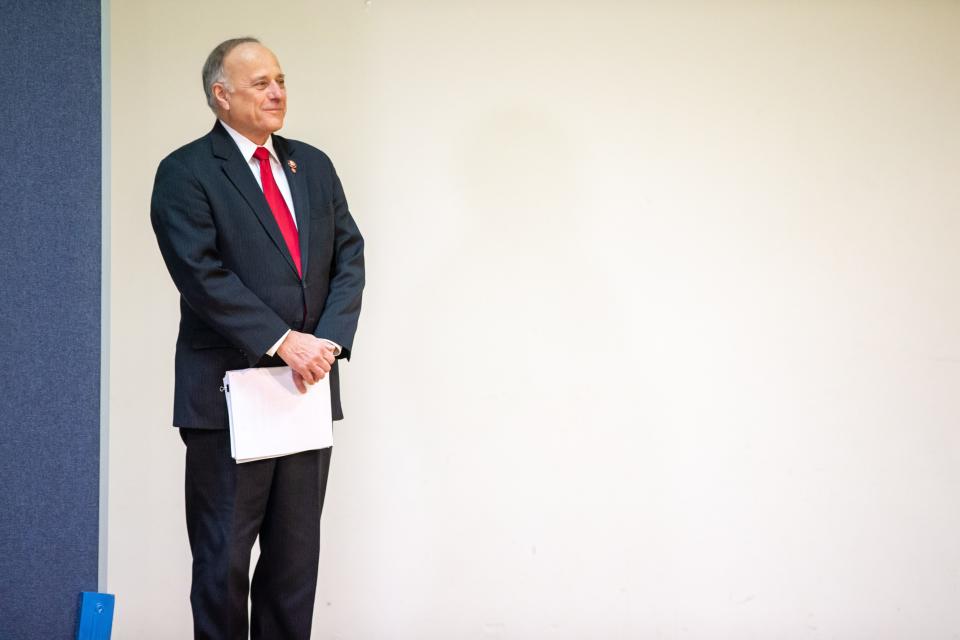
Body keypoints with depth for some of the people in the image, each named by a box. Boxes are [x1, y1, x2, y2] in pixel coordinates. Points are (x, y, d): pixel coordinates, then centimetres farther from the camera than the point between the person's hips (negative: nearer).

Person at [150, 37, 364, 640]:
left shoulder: (314, 165, 13)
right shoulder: (186, 173, -5)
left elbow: (349, 257, 7)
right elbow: (203, 275, -15)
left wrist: (329, 340, -9)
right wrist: (282, 341, -19)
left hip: (308, 387, 5)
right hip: (229, 395, -5)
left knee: (298, 552, 11)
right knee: (223, 557, 4)